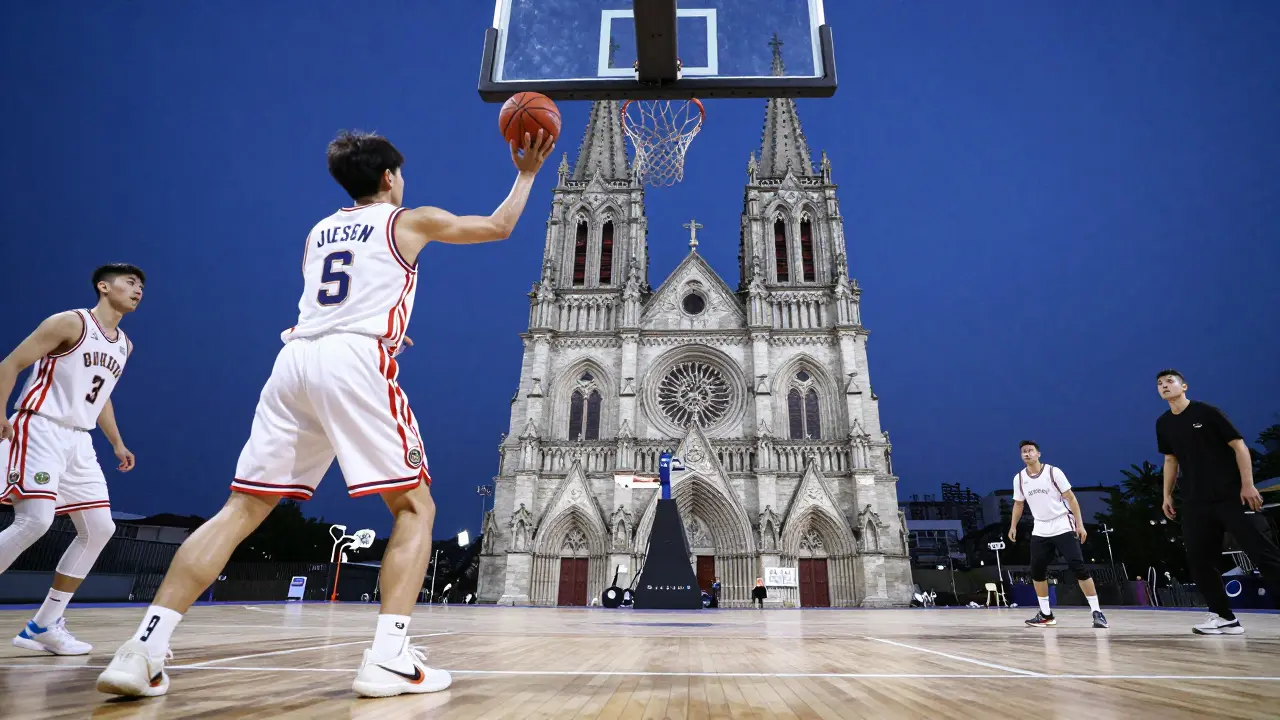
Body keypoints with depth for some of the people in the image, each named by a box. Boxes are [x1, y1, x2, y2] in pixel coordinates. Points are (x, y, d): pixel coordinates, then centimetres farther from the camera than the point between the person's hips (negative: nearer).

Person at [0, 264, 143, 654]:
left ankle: (44, 625, 11)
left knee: (99, 529, 2)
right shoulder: (70, 322, -6)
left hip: (78, 440, 8)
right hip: (40, 429, -8)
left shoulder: (124, 345, 16)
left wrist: (118, 444, 20)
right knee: (35, 521, -21)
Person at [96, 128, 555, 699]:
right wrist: (527, 173, 37)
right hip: (356, 361, -5)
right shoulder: (412, 220, 15)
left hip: (294, 357, 6)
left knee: (243, 508, 8)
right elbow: (499, 227, 24)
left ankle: (144, 650, 1)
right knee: (415, 507, 1)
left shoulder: (319, 230, 29)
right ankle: (388, 658, -9)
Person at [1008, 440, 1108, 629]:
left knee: (1079, 568, -10)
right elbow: (1019, 503, 15)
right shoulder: (1019, 478, 2)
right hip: (1040, 531, 4)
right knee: (1037, 571, 2)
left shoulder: (1053, 472, -10)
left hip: (1063, 528, -4)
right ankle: (1046, 614, 14)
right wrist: (1013, 526, 9)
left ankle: (1097, 612, -1)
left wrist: (1080, 524, -12)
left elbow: (1071, 498, -7)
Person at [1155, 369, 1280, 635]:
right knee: (1198, 559, 0)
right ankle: (1224, 617, 7)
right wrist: (1167, 495, 14)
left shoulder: (1207, 411, -6)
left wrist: (1248, 485, -15)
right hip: (1194, 502, 5)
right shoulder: (1163, 424, 9)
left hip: (1230, 494, -5)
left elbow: (1239, 445, -7)